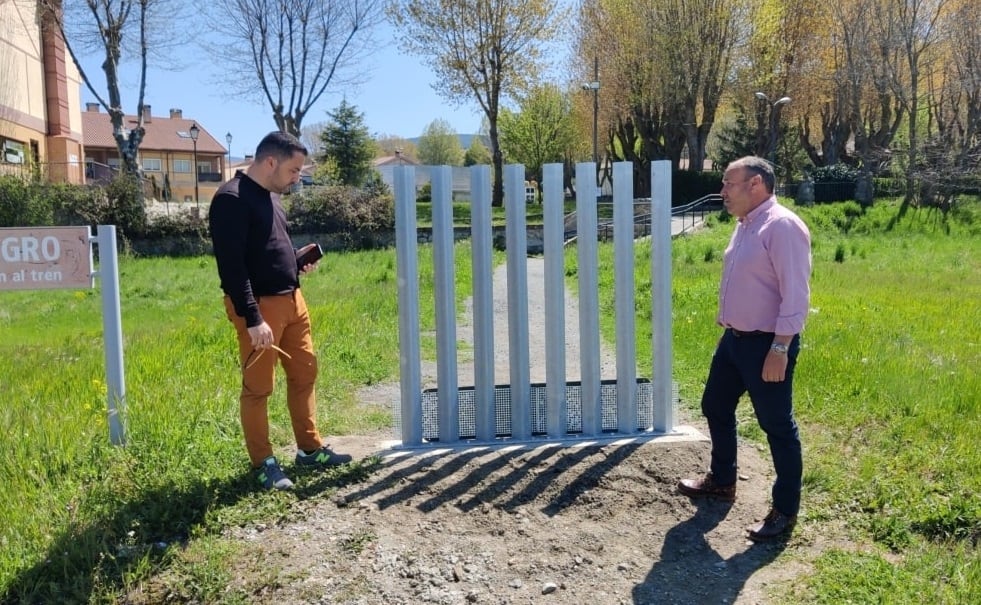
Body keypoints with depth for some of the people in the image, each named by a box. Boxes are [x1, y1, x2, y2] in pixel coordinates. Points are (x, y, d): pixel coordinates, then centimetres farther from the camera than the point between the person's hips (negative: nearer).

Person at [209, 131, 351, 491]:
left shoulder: (270, 195, 14)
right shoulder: (232, 199, -15)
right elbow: (231, 266, -21)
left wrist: (298, 262, 7)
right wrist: (252, 319, -24)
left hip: (291, 299, 10)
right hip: (259, 305, -9)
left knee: (305, 374, 14)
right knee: (258, 388, 2)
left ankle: (310, 449, 27)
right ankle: (263, 464, 14)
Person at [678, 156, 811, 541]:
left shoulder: (782, 226, -19)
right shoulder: (744, 225, 11)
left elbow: (796, 294, -23)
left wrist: (780, 349, -24)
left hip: (766, 344, -10)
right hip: (733, 338, 10)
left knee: (777, 427, 2)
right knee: (715, 408, 20)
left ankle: (786, 510, 16)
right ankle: (721, 481, 39)